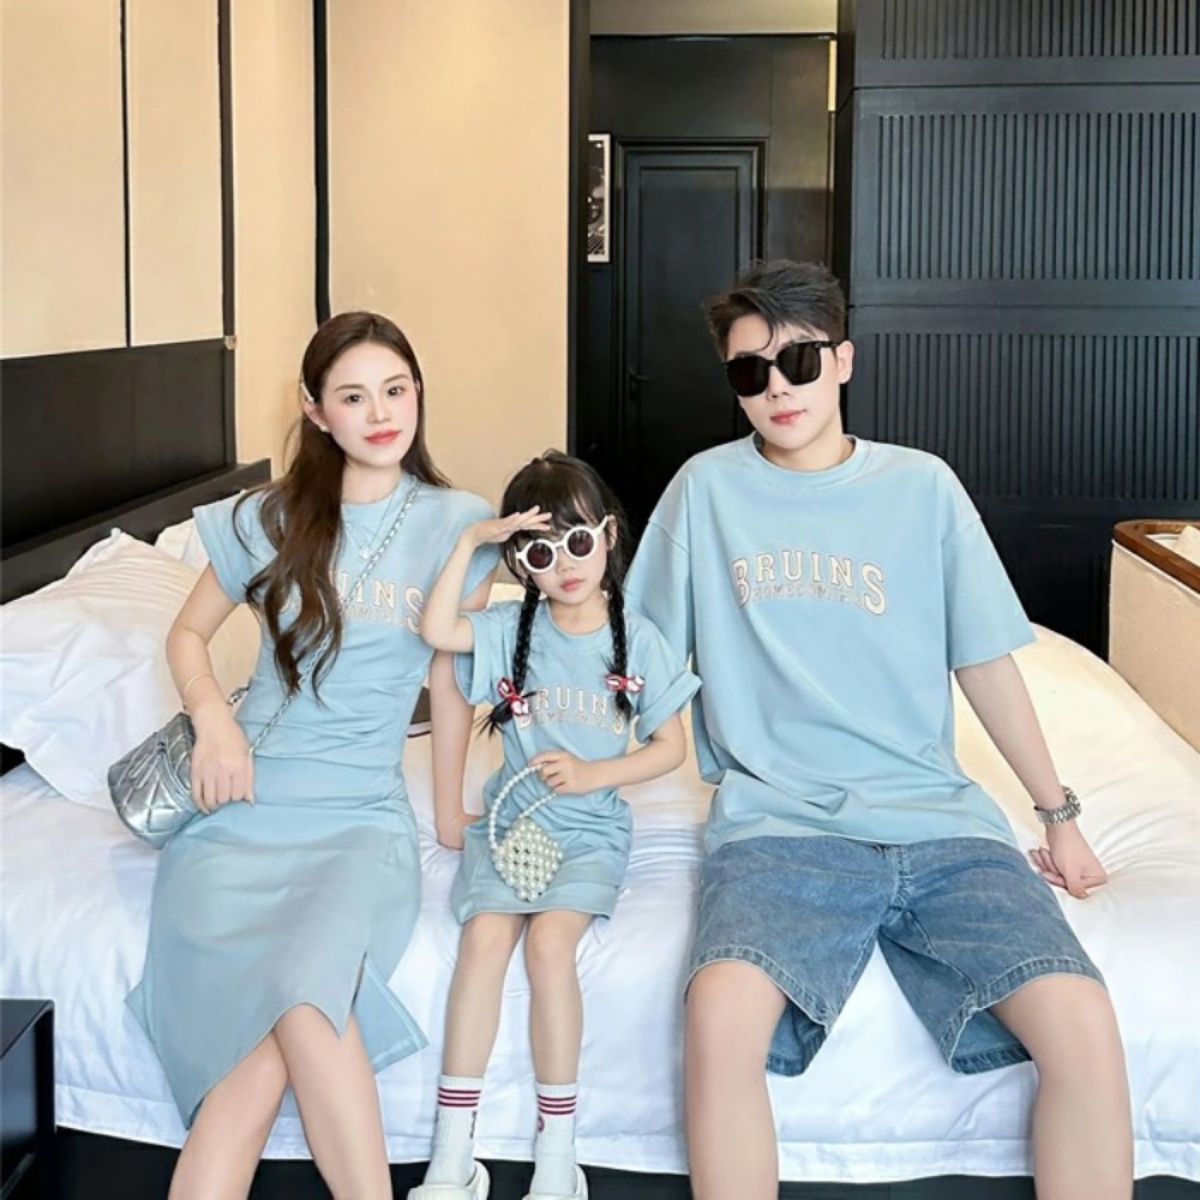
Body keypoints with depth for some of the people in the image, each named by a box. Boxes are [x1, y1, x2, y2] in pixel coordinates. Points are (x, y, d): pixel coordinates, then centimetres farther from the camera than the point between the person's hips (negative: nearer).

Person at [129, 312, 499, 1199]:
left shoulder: (458, 525, 3)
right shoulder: (269, 520, 6)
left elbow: (452, 682, 9)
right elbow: (188, 634, 17)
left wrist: (451, 815, 11)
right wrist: (214, 716, -2)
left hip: (362, 815, -1)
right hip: (241, 803, 1)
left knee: (301, 1000, -31)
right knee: (268, 1026, -26)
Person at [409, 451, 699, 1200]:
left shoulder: (638, 640, -1)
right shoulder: (514, 628, 3)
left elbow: (672, 747, 2)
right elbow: (436, 631, -12)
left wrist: (593, 773, -12)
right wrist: (471, 541, -11)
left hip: (591, 830, -2)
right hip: (511, 819, 2)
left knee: (550, 940, -27)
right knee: (484, 938, -23)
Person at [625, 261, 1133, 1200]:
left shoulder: (922, 486, 9)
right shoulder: (708, 487, 8)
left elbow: (986, 661, 14)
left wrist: (1059, 814, 15)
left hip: (937, 821, 1)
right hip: (779, 826, -1)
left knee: (1084, 1026, -23)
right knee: (721, 1012, -32)